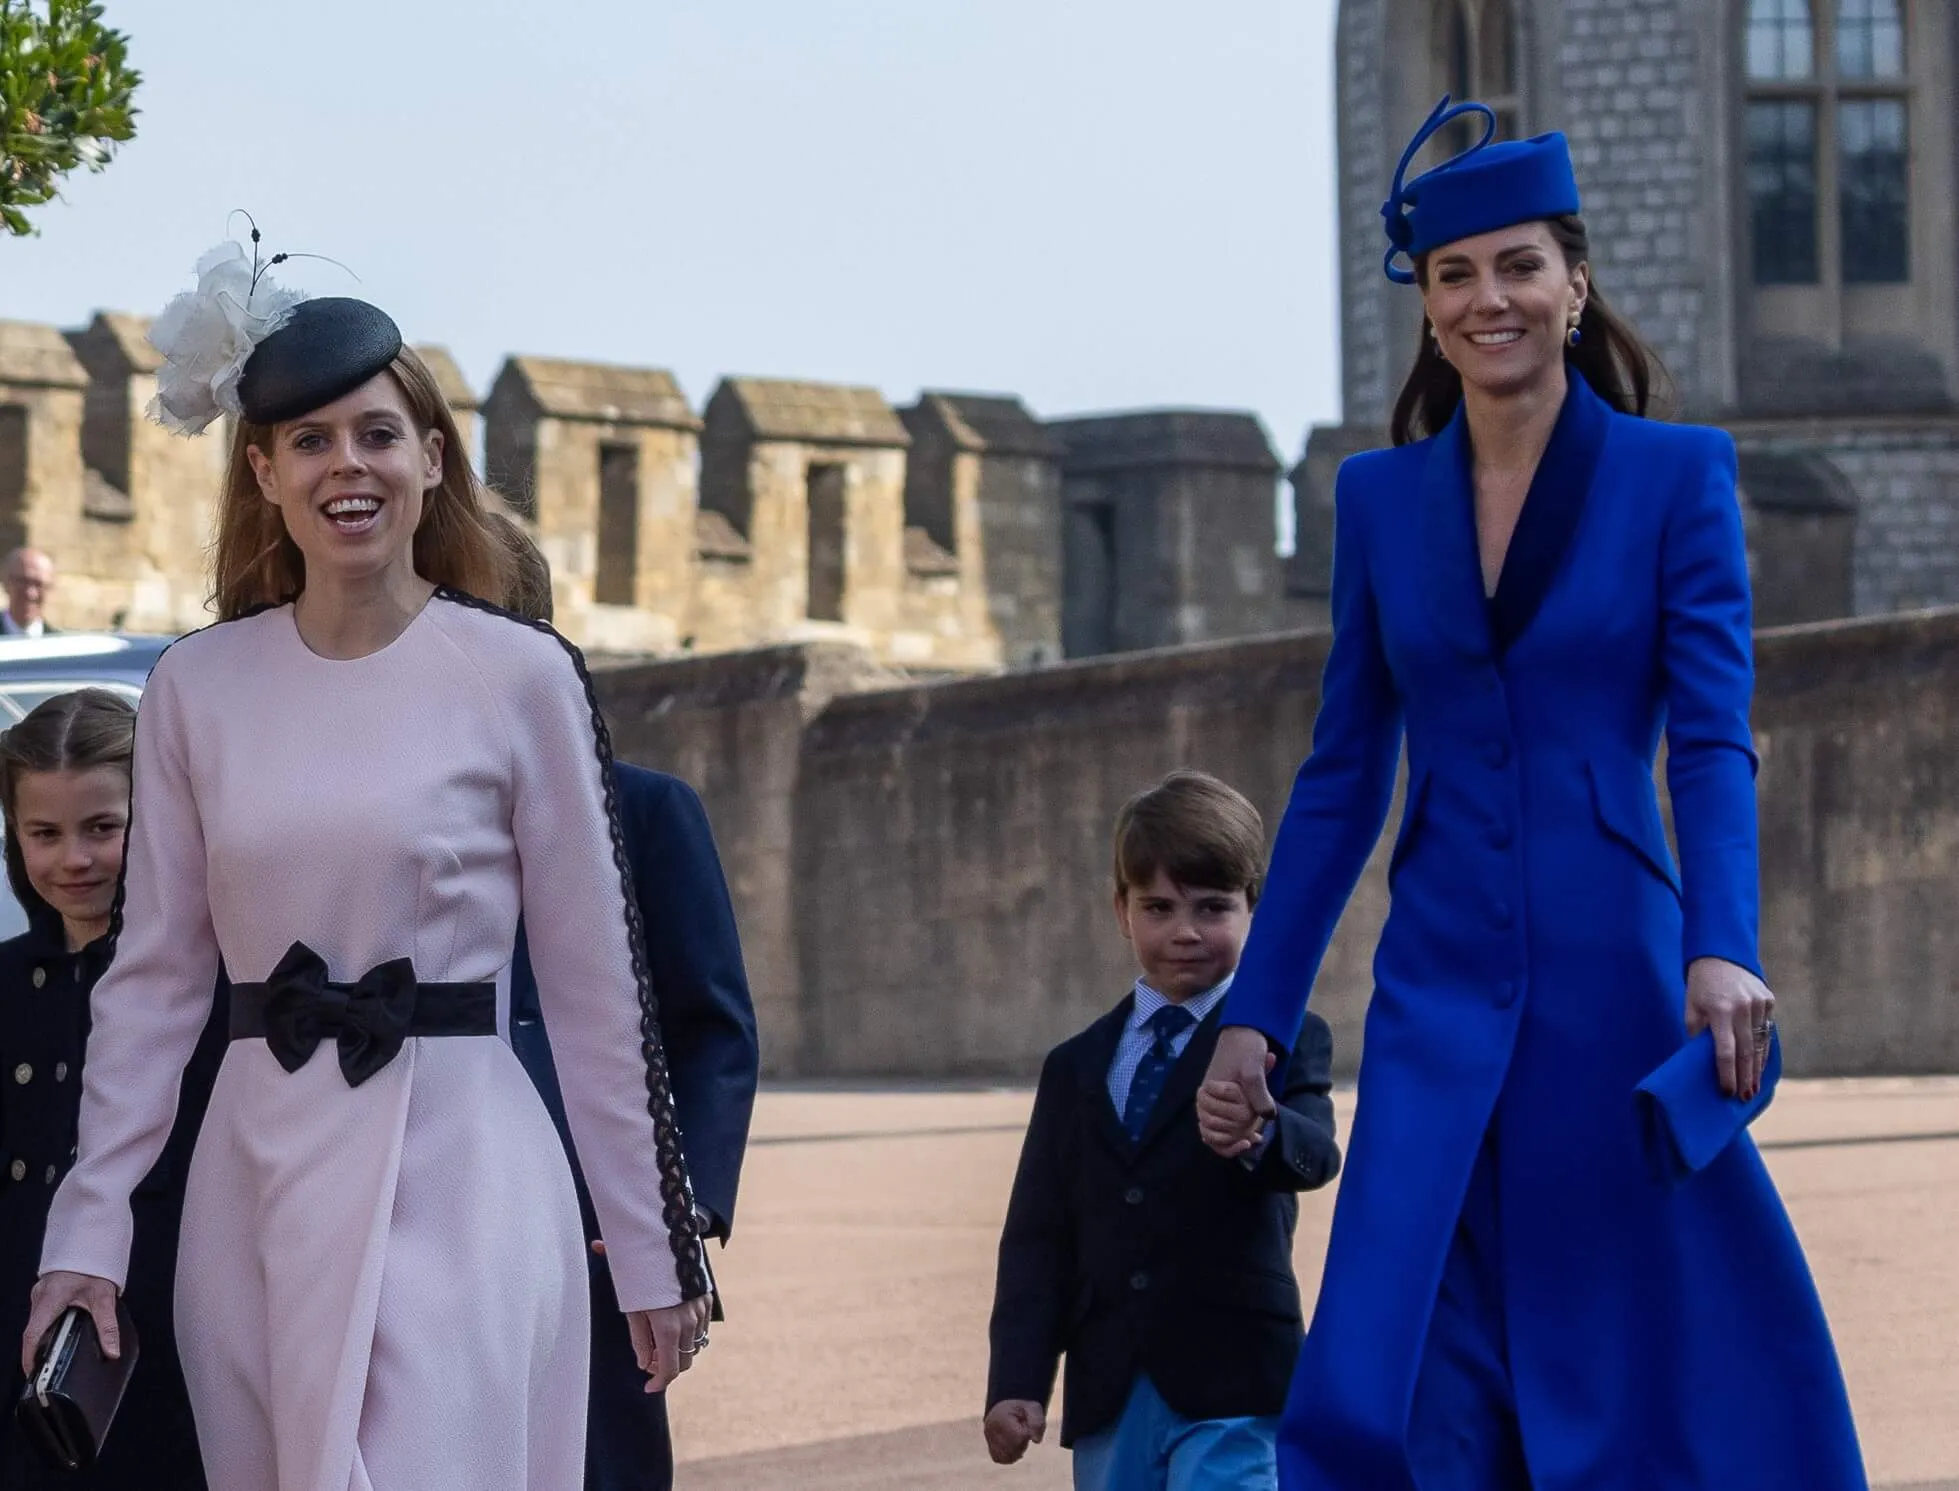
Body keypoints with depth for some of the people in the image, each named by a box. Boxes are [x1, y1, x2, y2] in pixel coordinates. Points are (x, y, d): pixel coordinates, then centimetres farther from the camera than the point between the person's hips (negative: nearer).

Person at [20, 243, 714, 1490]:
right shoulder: (197, 688, 6)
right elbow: (154, 975, 8)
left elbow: (597, 982, 1)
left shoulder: (521, 677, -2)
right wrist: (89, 1227, 2)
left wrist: (656, 1248, 3)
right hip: (257, 1186, 3)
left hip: (455, 1177, -3)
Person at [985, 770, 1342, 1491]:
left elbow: (1315, 1155, -18)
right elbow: (1036, 1237, 11)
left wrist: (1261, 1132, -43)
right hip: (1109, 1402, 5)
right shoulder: (1077, 1068, 15)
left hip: (1232, 1390, -5)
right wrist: (1017, 1381, -1)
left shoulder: (1284, 1042, 1)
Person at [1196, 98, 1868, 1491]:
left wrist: (1721, 950, -25)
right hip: (1440, 1000, 3)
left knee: (1652, 1374, 1)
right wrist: (1254, 1014, 8)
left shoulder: (1678, 475, 0)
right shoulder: (1380, 498, 10)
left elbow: (1714, 738, -9)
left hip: (1612, 985, -2)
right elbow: (1343, 777, 12)